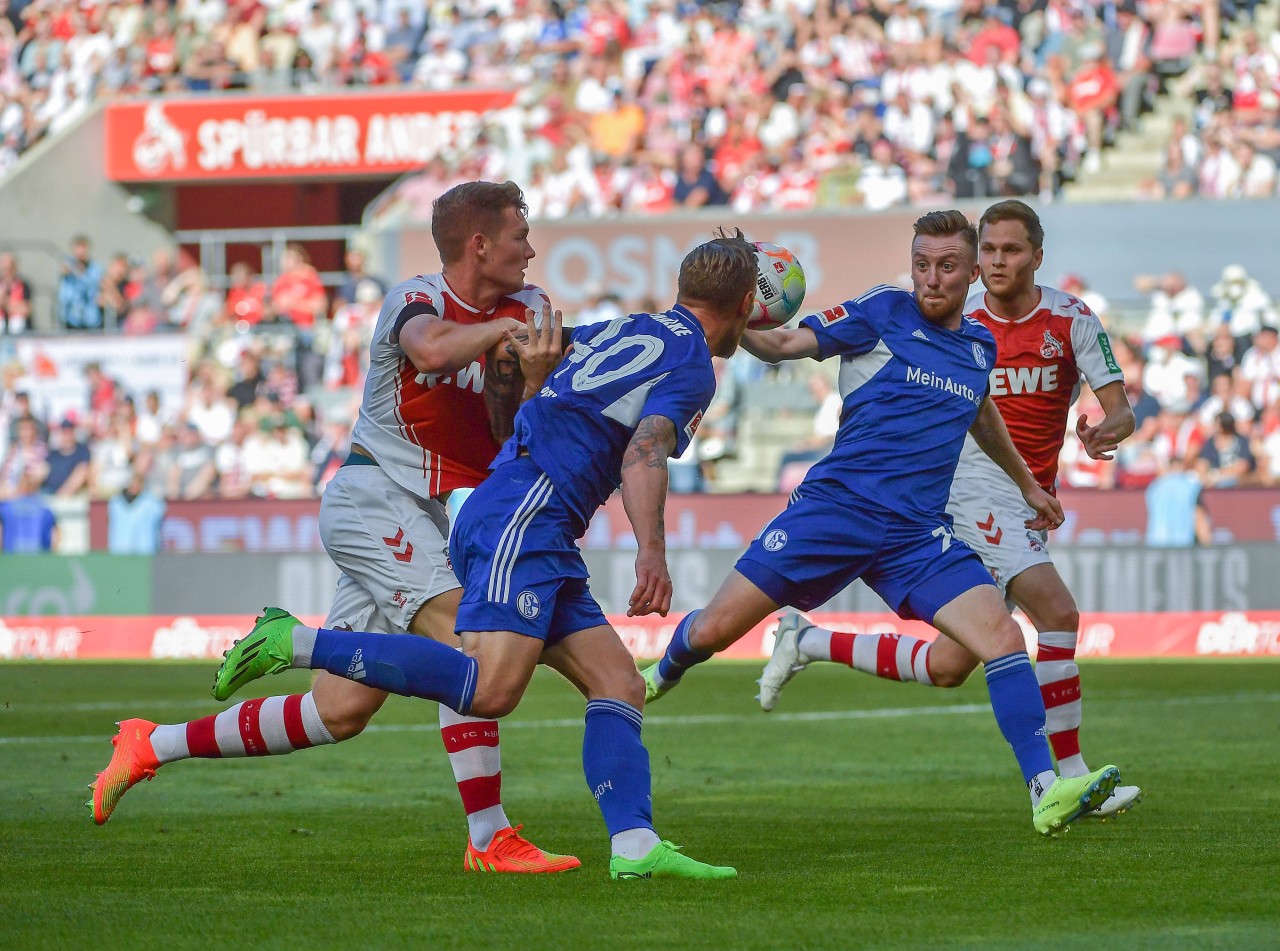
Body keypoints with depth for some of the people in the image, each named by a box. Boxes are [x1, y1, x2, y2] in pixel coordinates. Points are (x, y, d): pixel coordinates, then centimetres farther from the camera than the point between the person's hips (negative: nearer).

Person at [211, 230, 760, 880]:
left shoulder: (624, 330, 23)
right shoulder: (693, 368, -2)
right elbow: (643, 455, -19)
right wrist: (651, 550, -30)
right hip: (521, 514, -10)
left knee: (620, 685, 2)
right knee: (490, 690, -24)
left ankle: (635, 848, -10)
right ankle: (295, 644, -20)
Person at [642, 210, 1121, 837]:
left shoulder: (980, 345, 15)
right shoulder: (884, 312, 0)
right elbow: (785, 345, -7)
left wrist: (1027, 484, 47)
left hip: (915, 533, 3)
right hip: (835, 506, -3)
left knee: (1003, 638, -17)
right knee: (713, 630, -4)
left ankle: (1045, 793, -17)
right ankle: (664, 672, 33)